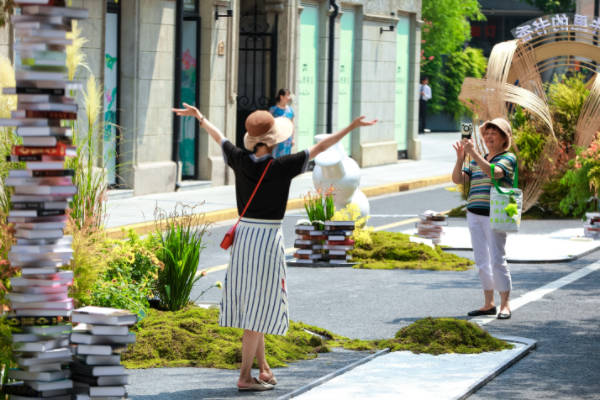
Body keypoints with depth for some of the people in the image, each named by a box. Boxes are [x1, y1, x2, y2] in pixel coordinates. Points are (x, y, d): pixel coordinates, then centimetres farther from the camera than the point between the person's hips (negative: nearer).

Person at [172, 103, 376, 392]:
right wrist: (352, 127, -5)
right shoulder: (281, 167, -16)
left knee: (249, 305, 16)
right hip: (268, 239, -6)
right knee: (258, 310, -1)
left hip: (242, 236, 6)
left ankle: (263, 367, 26)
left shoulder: (240, 161, -2)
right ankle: (245, 376, 1)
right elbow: (320, 147, -11)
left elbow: (218, 137, 16)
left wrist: (199, 117, 33)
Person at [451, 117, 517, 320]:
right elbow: (458, 179, 10)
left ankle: (505, 305, -2)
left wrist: (474, 153, -25)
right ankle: (488, 304, 14)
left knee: (497, 260, -9)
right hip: (474, 214, 7)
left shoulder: (508, 158, -2)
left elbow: (493, 172, -22)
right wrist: (460, 157, -4)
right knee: (482, 261, 8)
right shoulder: (477, 160, 18)